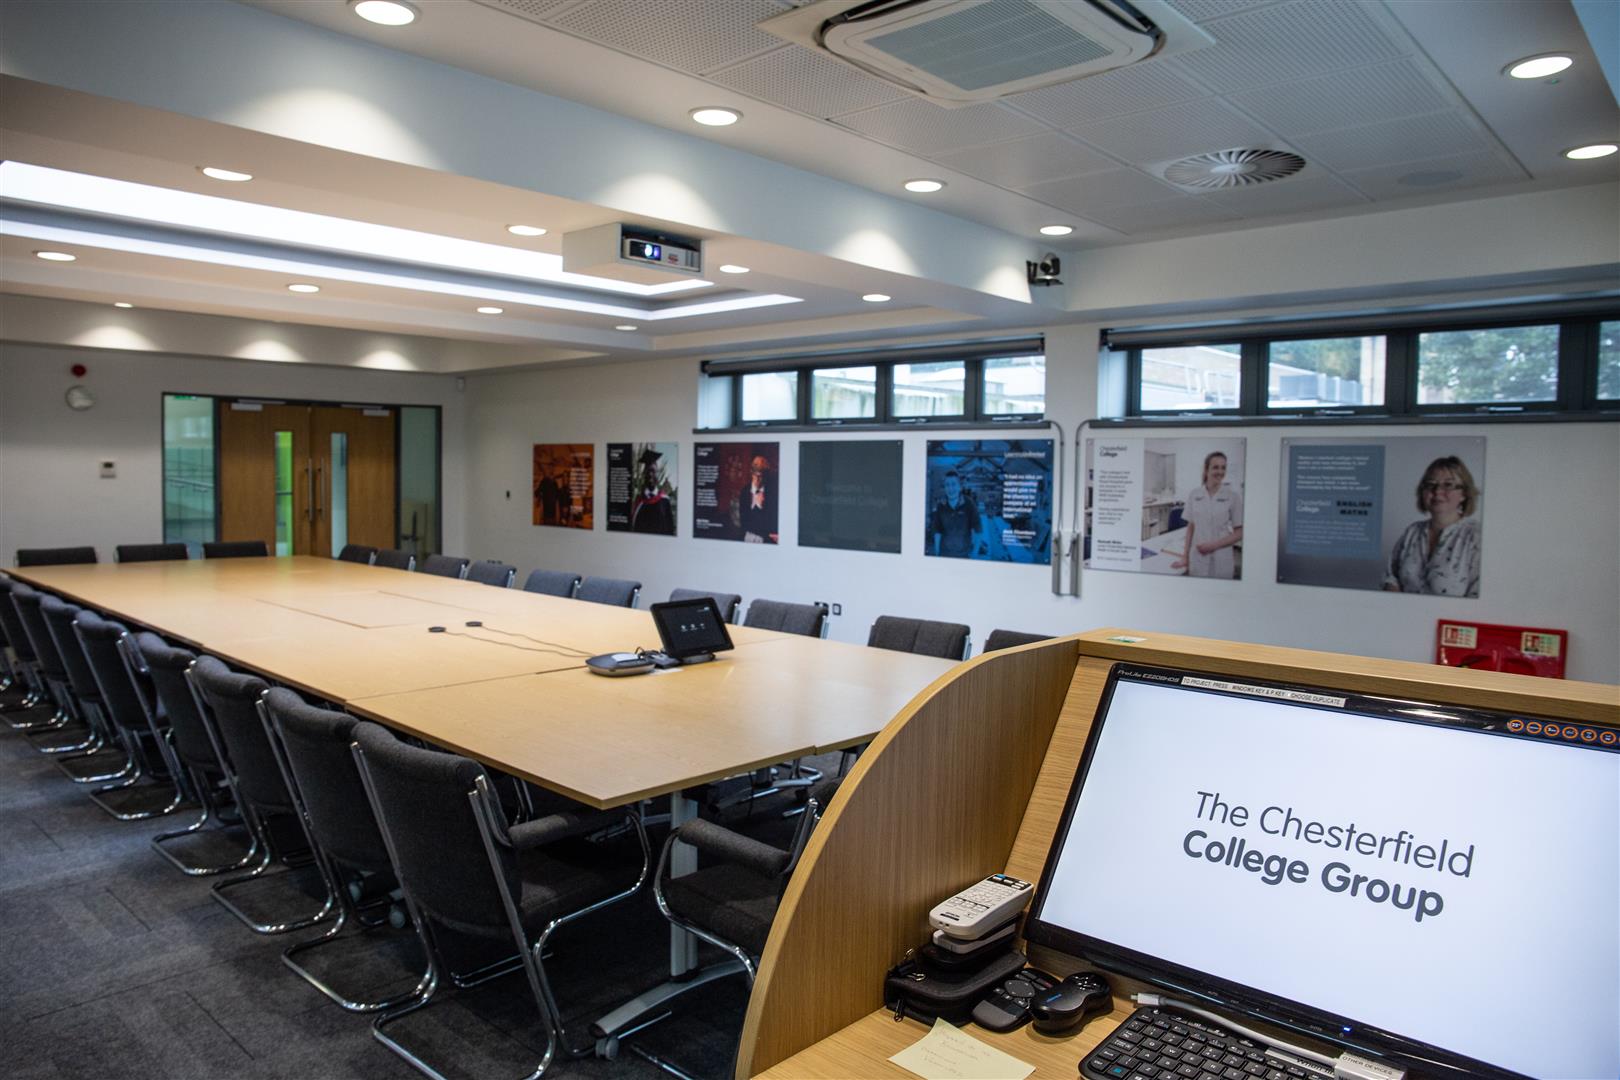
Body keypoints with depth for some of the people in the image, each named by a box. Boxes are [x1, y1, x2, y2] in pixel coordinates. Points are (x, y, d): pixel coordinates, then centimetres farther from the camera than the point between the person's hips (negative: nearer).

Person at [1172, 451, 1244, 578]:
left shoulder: (1233, 495, -5)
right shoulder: (1194, 494, 2)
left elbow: (1239, 532, -2)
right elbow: (1191, 527, 8)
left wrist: (1214, 545, -14)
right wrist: (1185, 556, 4)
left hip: (1221, 562, -2)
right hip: (1197, 559, 2)